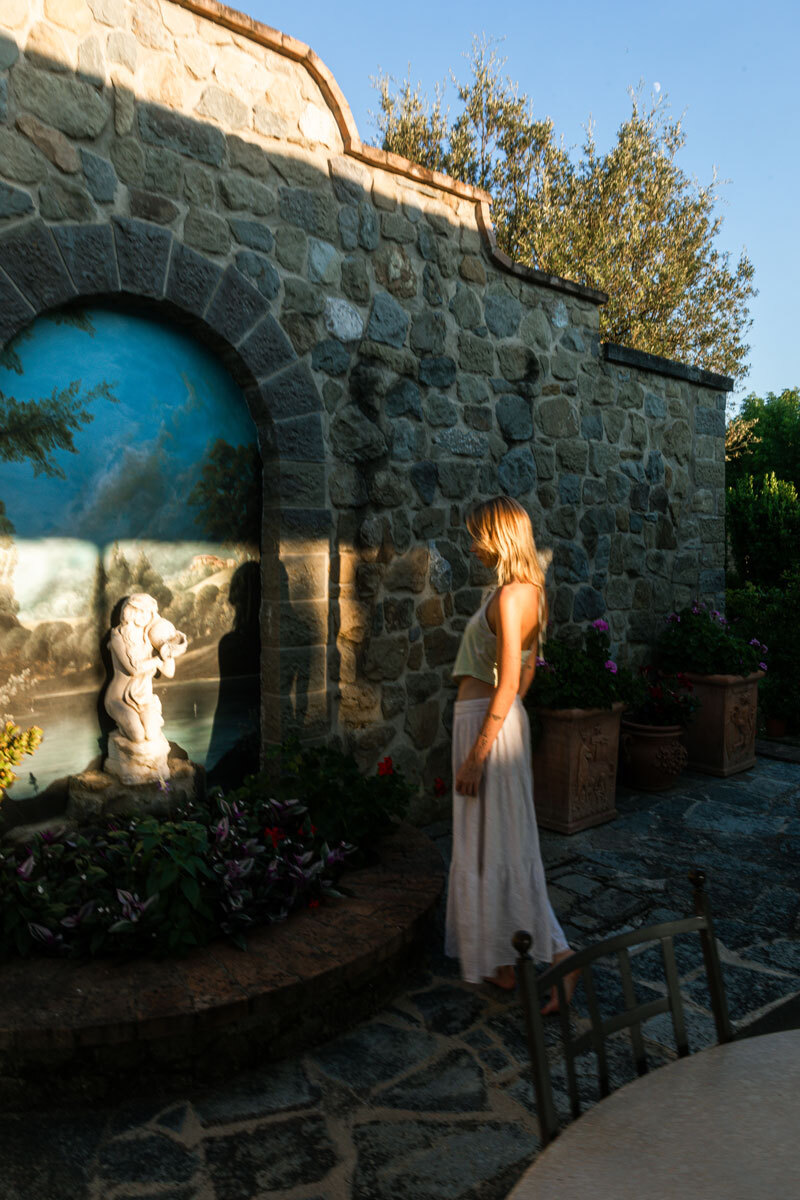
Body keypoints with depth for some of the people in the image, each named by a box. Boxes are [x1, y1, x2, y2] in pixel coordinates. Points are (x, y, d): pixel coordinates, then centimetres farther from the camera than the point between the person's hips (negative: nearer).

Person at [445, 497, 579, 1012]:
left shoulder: (509, 596, -20)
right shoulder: (530, 591, 9)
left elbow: (508, 683, -23)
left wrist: (476, 754, -20)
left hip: (487, 720, -10)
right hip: (502, 716, 10)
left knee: (498, 844, 0)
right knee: (485, 842, 18)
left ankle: (559, 955, 6)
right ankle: (499, 954, 30)